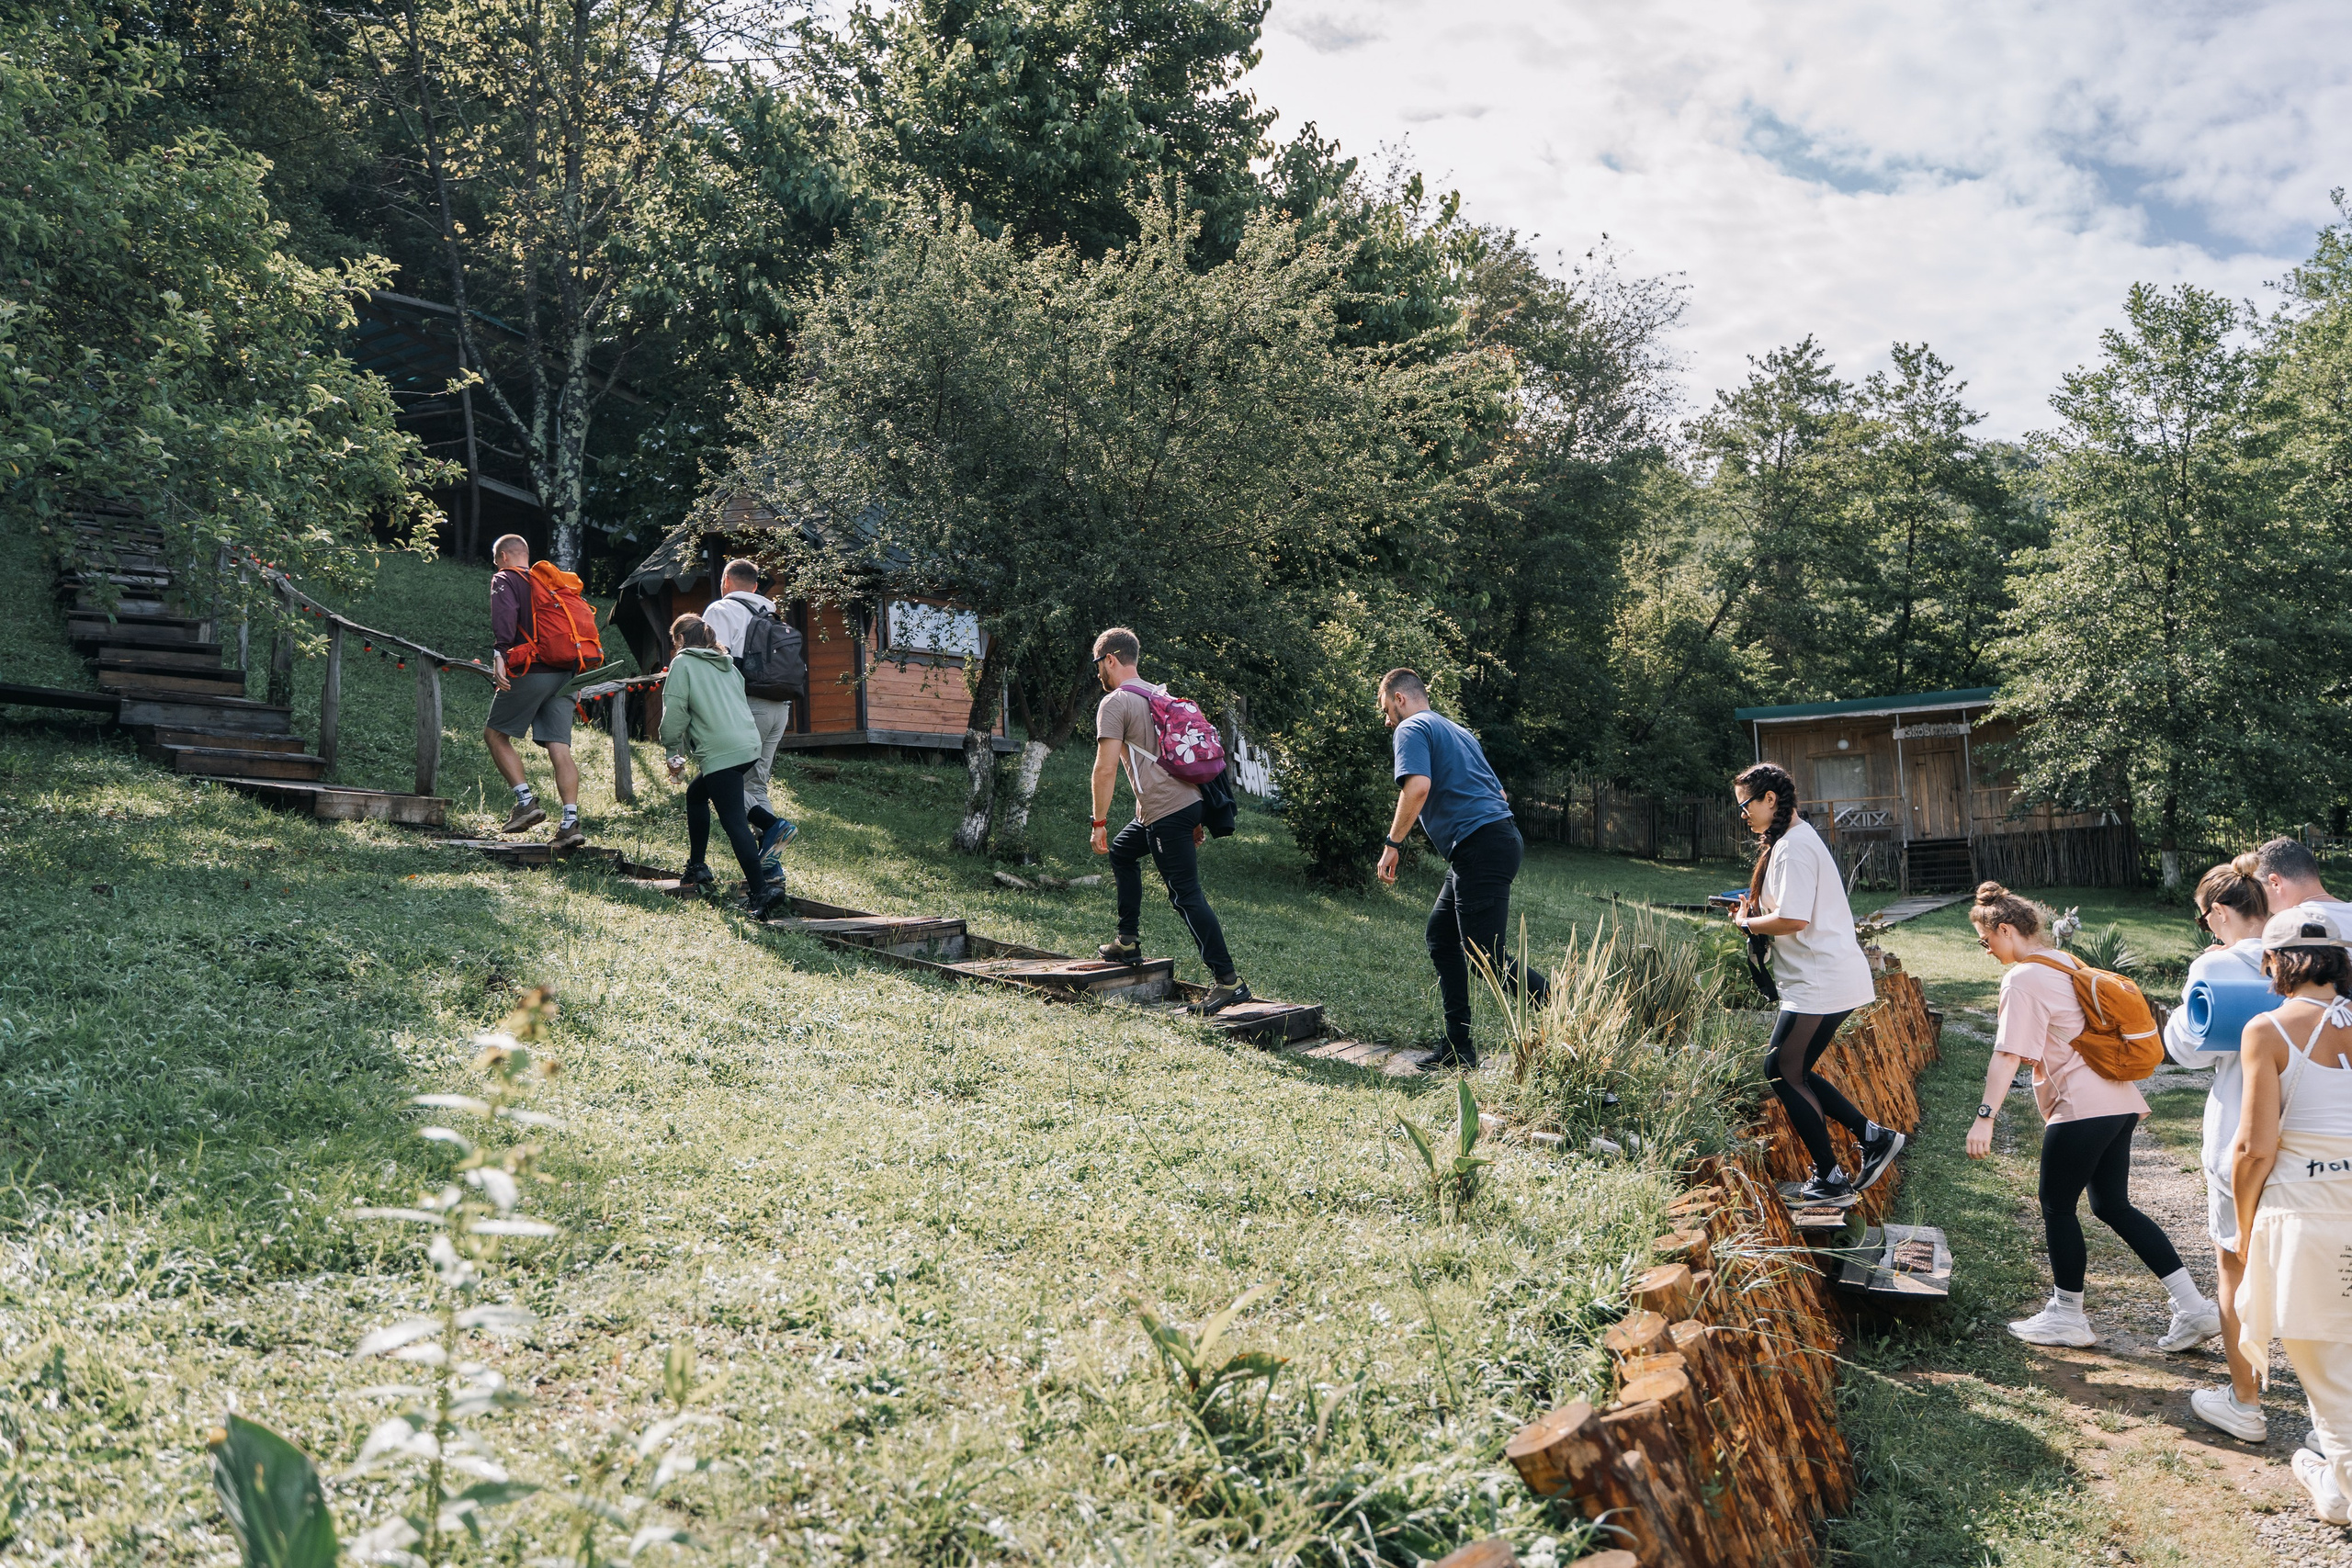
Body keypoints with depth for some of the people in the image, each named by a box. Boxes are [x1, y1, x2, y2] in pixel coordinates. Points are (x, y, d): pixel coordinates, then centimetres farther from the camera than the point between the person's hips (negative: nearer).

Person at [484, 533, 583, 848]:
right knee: (559, 746, 1)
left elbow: (505, 614, -16)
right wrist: (573, 674, 22)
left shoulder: (505, 579, 5)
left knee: (495, 734, 10)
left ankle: (526, 801, -2)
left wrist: (499, 653, -27)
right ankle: (570, 822, -8)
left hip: (530, 673, -6)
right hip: (564, 674, 6)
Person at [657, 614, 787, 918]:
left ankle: (760, 891, -21)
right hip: (749, 744, 8)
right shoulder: (728, 665, 25)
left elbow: (675, 712, -3)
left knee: (734, 821, -12)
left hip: (721, 751, -8)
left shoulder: (682, 663, 4)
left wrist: (673, 753, 8)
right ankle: (697, 867, 31)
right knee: (696, 794, 27)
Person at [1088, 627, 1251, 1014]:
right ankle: (1128, 942, 29)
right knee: (1121, 851, 27)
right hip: (1189, 800, 10)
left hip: (1165, 814, -9)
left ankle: (1228, 980, -11)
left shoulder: (1114, 703, -6)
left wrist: (1098, 823, -8)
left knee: (1186, 895, -8)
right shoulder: (1160, 694, 20)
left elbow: (1106, 768, -15)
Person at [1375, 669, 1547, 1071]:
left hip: (1479, 848, -10)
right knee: (1440, 937, 15)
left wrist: (1392, 845, -13)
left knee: (1489, 957, -11)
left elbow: (1418, 787, -20)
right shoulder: (1458, 731, 27)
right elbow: (1497, 792, 29)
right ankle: (1459, 1048, 15)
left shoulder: (1411, 729, -2)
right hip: (1501, 837, 10)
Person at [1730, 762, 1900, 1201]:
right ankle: (1873, 1136, 16)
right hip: (1824, 979, 10)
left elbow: (1794, 920, -25)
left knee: (1783, 1071, -2)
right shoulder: (1792, 840, 17)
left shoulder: (1793, 847, -17)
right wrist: (1754, 909, 7)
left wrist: (1747, 923, -9)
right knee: (1790, 1070, 13)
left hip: (1821, 982, -10)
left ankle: (1830, 1178, 6)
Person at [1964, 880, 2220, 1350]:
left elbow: (2008, 1055, -21)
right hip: (2119, 1101, 9)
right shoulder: (2065, 962, 15)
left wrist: (1985, 1116, -23)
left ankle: (2066, 1316, 15)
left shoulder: (2022, 979, -13)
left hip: (2081, 1108, -9)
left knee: (2057, 1206, 4)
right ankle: (2193, 1307, 11)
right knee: (2113, 1205, 14)